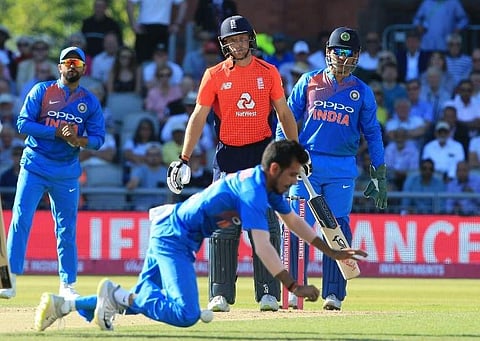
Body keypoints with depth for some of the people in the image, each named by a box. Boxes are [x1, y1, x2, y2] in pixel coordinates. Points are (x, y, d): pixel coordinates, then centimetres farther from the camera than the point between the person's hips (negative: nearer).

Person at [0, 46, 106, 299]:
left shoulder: (90, 102, 7)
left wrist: (78, 140, -18)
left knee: (67, 229, 6)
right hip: (35, 166, -2)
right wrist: (57, 132, -17)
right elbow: (23, 124, -8)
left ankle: (68, 285, 14)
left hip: (67, 171, 2)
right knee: (20, 220, -10)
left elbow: (98, 138, 3)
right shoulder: (42, 91, 0)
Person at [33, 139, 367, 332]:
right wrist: (293, 286, -27)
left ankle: (64, 304, 11)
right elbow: (262, 246, -27)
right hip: (174, 237, -10)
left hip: (169, 234, 10)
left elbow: (294, 221, 23)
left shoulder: (266, 185, 8)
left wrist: (331, 251, 22)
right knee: (187, 314, -23)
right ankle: (118, 294, -12)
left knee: (142, 301, 15)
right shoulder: (252, 190, -22)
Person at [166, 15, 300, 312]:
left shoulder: (268, 72, 4)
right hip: (228, 155, 0)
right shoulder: (214, 75, 2)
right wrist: (184, 160, -7)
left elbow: (284, 113, 9)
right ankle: (221, 294, 2)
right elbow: (199, 117, 0)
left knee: (266, 226, -3)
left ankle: (268, 293, 0)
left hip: (262, 153, 0)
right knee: (223, 227, -2)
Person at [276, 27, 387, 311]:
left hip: (343, 169, 0)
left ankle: (333, 293, -1)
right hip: (306, 164, 0)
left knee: (338, 230, -5)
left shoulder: (362, 92, 8)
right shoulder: (309, 82, 7)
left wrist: (380, 177, 6)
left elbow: (372, 134, 10)